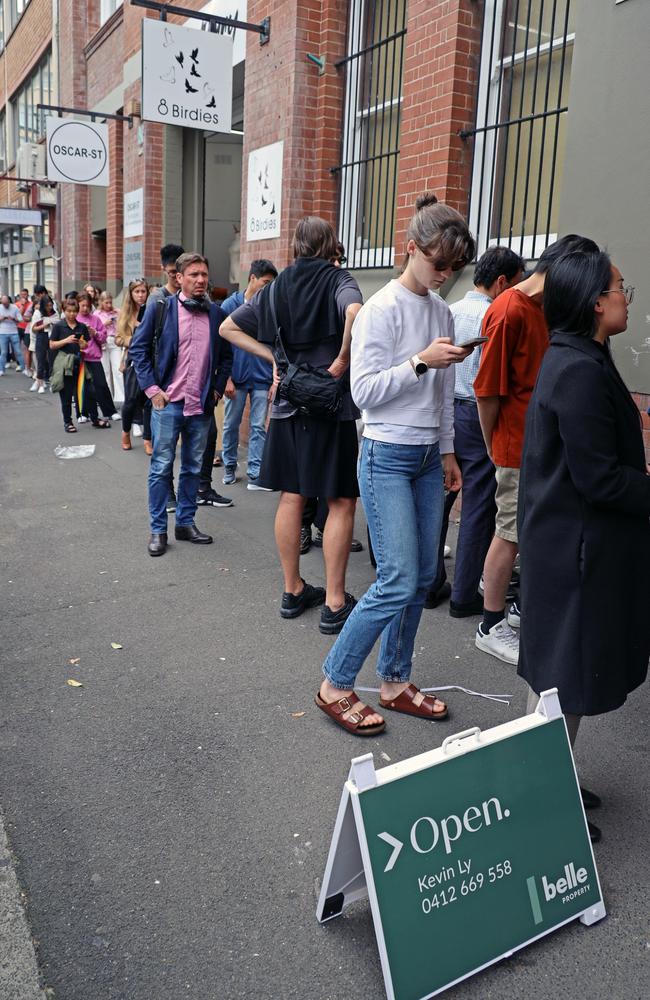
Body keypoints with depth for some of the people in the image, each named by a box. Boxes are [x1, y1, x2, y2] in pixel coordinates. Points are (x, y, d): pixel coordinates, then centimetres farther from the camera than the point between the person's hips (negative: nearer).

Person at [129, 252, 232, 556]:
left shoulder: (216, 313, 6)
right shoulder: (160, 307, -3)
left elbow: (225, 356, 16)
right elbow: (138, 348, -2)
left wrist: (217, 389, 7)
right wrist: (151, 388, -8)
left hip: (202, 405, 4)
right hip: (168, 401, -3)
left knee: (193, 467, 11)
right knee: (161, 467, 1)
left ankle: (186, 523, 23)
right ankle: (158, 529, 10)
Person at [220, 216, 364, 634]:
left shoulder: (276, 287, 10)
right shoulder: (339, 280, -5)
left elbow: (229, 327, 15)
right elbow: (355, 311, -29)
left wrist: (273, 355, 10)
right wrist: (342, 360, -16)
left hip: (288, 405, 5)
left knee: (291, 498, 11)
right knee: (342, 502, 1)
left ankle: (293, 591, 21)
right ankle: (334, 604, 3)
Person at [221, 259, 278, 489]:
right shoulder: (230, 305, -2)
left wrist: (276, 381, -1)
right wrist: (226, 378, -6)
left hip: (262, 379, 1)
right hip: (236, 378, -1)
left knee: (259, 427, 2)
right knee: (231, 425, 10)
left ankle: (255, 474, 7)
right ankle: (229, 466, 27)